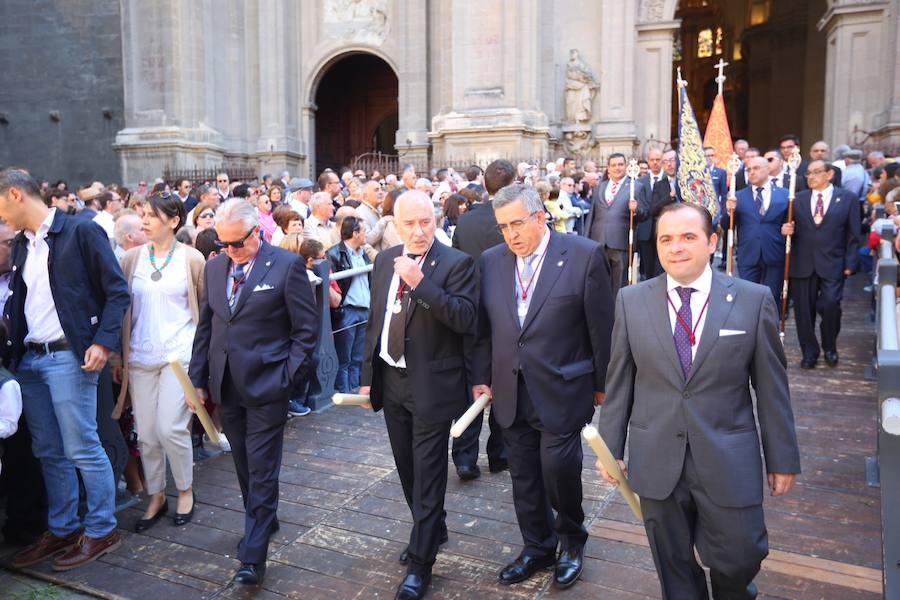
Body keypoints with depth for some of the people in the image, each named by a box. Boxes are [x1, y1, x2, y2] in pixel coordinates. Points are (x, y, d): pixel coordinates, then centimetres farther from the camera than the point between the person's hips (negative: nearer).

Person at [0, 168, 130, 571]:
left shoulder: (80, 232, -7)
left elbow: (116, 291, -9)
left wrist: (103, 342, -17)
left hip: (67, 356, -7)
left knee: (82, 448, -1)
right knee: (48, 452, 13)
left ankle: (102, 530, 13)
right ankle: (62, 530, 26)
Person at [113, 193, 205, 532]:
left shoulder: (191, 259, -1)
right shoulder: (132, 259, 5)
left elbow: (207, 308, 4)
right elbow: (122, 308, 9)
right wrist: (119, 355, 6)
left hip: (180, 354, -3)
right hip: (140, 356, 3)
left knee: (171, 428, -7)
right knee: (146, 433, 7)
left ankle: (185, 491, 17)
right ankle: (156, 497, 26)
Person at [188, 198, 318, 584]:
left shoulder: (286, 265, -9)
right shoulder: (214, 267, 8)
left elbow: (306, 327, -7)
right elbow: (205, 325, 13)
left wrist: (289, 376, -10)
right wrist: (198, 377, 10)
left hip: (266, 386, -5)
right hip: (226, 386, 6)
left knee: (261, 470, -1)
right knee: (244, 466, 17)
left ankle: (253, 556, 7)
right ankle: (263, 522, 37)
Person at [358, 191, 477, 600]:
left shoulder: (456, 263, -11)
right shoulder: (384, 261, 7)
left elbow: (466, 319, -23)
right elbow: (374, 320, 13)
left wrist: (420, 282, -28)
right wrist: (368, 375, 11)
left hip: (432, 386, -6)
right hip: (392, 383, 6)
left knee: (428, 473, 2)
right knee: (407, 469, 18)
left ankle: (420, 563, 15)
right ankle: (432, 529, 41)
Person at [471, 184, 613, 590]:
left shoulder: (584, 255, -9)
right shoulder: (490, 262, 4)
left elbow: (601, 327, -5)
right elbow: (483, 329, 9)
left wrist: (602, 385, -1)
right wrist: (481, 378, 5)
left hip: (562, 392, -4)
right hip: (510, 393, 4)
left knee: (558, 469, -3)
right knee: (524, 476, 13)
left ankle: (572, 541, 27)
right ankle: (537, 548, 35)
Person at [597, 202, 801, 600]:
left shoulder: (754, 300, -5)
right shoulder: (631, 301, -2)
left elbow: (771, 387, -1)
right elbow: (618, 382, 3)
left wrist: (783, 459, 3)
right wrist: (611, 448, 4)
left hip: (729, 462, -1)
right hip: (656, 461, 1)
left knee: (740, 560, 10)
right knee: (673, 567, 15)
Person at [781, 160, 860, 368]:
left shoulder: (847, 198, 5)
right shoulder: (798, 199, 10)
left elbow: (853, 234, 2)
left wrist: (850, 263, -4)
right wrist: (786, 230, -12)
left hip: (832, 265, -2)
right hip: (802, 264, 2)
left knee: (830, 306, -10)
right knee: (804, 310, 4)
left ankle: (830, 348, 15)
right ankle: (809, 352, 19)